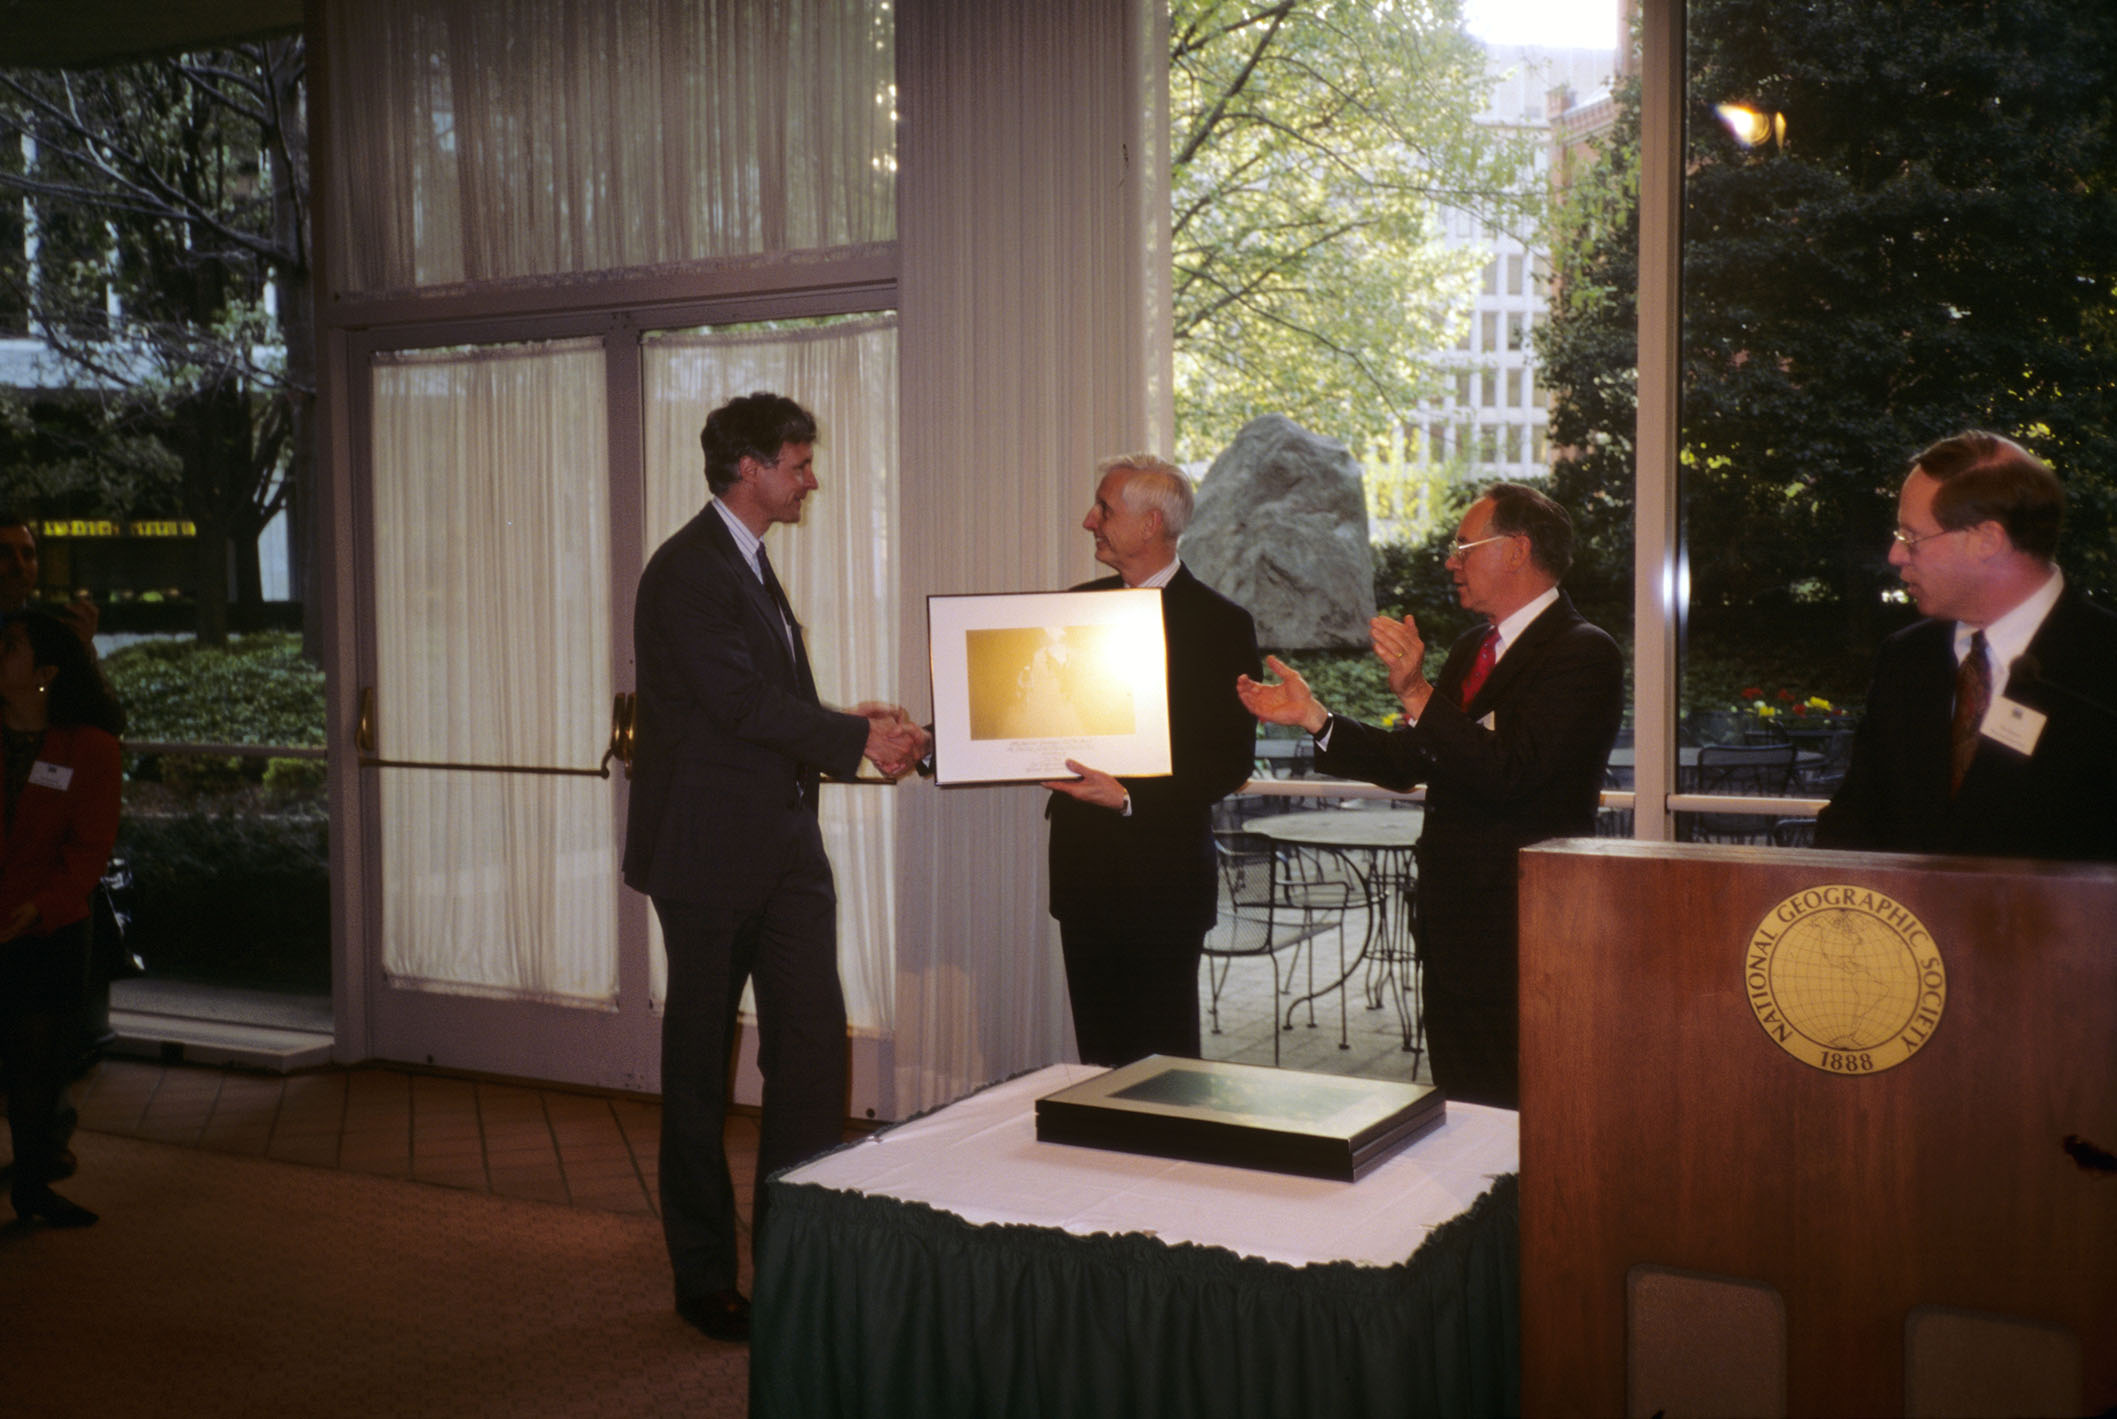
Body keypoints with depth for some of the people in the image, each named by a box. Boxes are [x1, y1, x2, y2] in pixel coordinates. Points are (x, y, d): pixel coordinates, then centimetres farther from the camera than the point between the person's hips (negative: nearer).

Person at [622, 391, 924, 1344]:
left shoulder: (753, 567, 17)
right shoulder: (685, 573, -13)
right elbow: (743, 703, -21)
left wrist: (852, 729, 2)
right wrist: (860, 740, -13)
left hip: (784, 850, 8)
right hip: (709, 853, -8)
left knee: (813, 1040, 3)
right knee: (700, 1062, 4)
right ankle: (704, 1279, 17)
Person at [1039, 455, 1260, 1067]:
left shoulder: (1220, 623, -7)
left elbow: (1231, 761, -11)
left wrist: (1130, 797, -22)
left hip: (1162, 873, -5)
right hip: (1083, 869, 6)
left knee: (1163, 1060, 2)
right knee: (1100, 1058, 12)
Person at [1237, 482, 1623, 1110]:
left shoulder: (1583, 653, -13)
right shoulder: (1472, 648, 16)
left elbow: (1510, 772, -25)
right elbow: (1410, 761, 15)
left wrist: (1417, 693, -31)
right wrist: (1312, 717, 7)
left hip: (1525, 935, -9)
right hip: (1454, 927, 9)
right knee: (1460, 1110, 15)